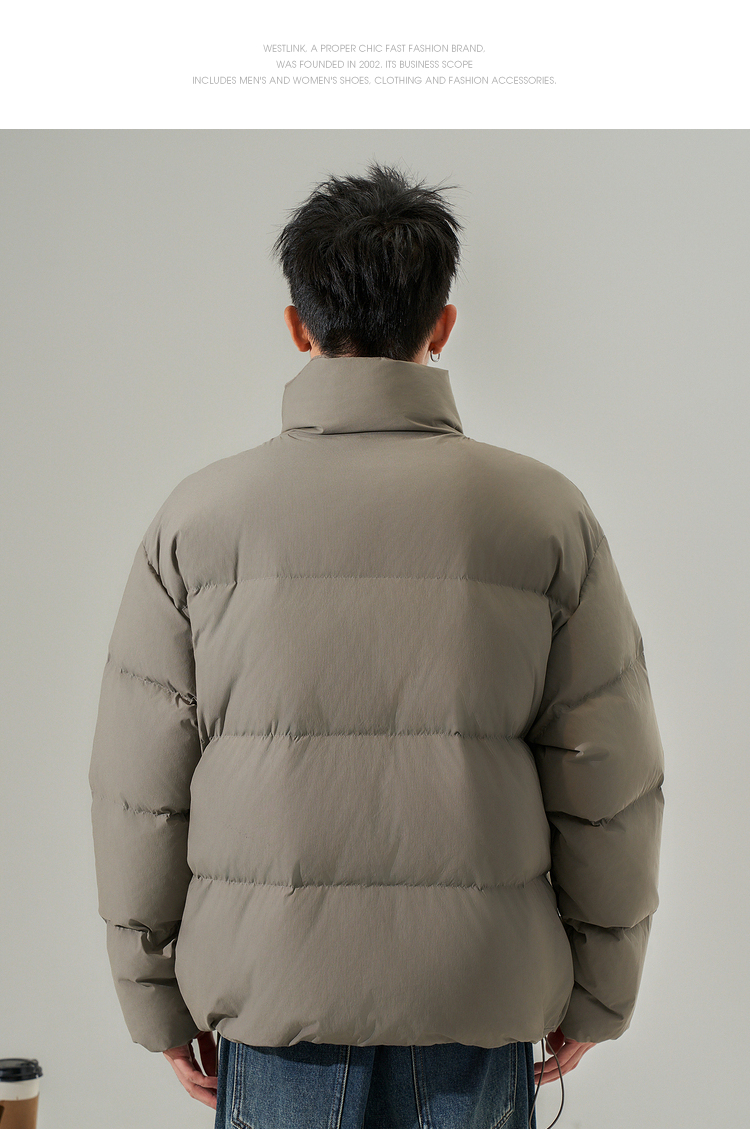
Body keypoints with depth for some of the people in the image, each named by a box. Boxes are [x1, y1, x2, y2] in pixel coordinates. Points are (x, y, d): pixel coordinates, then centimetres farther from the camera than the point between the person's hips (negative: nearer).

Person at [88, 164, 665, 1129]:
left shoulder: (199, 517, -4)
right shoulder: (546, 514, -5)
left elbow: (140, 792, -1)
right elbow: (610, 786, -2)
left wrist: (158, 998, 9)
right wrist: (596, 992, 10)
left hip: (269, 988, 0)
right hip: (482, 992, 0)